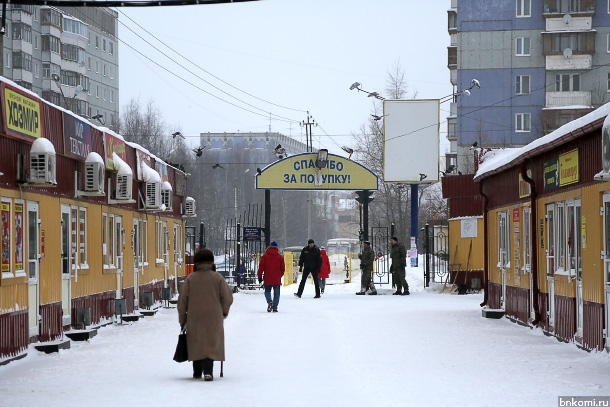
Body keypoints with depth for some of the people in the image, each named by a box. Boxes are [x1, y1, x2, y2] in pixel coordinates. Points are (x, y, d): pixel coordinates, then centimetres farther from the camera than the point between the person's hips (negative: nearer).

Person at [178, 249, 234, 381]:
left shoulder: (190, 279, -2)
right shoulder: (217, 278, -3)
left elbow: (183, 300, 0)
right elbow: (228, 298, -2)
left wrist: (182, 318, 10)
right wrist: (224, 311, 17)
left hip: (194, 318, 1)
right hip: (213, 318, -1)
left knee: (196, 343, 13)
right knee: (211, 343, 1)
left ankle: (197, 372, 19)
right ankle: (208, 371, -14)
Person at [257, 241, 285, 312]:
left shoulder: (265, 256, -1)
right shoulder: (280, 257, 1)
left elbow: (261, 267, -2)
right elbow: (283, 268, 5)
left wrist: (260, 276, 6)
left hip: (267, 279, 0)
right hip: (277, 279, 0)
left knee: (267, 291, 12)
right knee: (276, 293, 9)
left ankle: (269, 301, -16)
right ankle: (275, 307, 3)